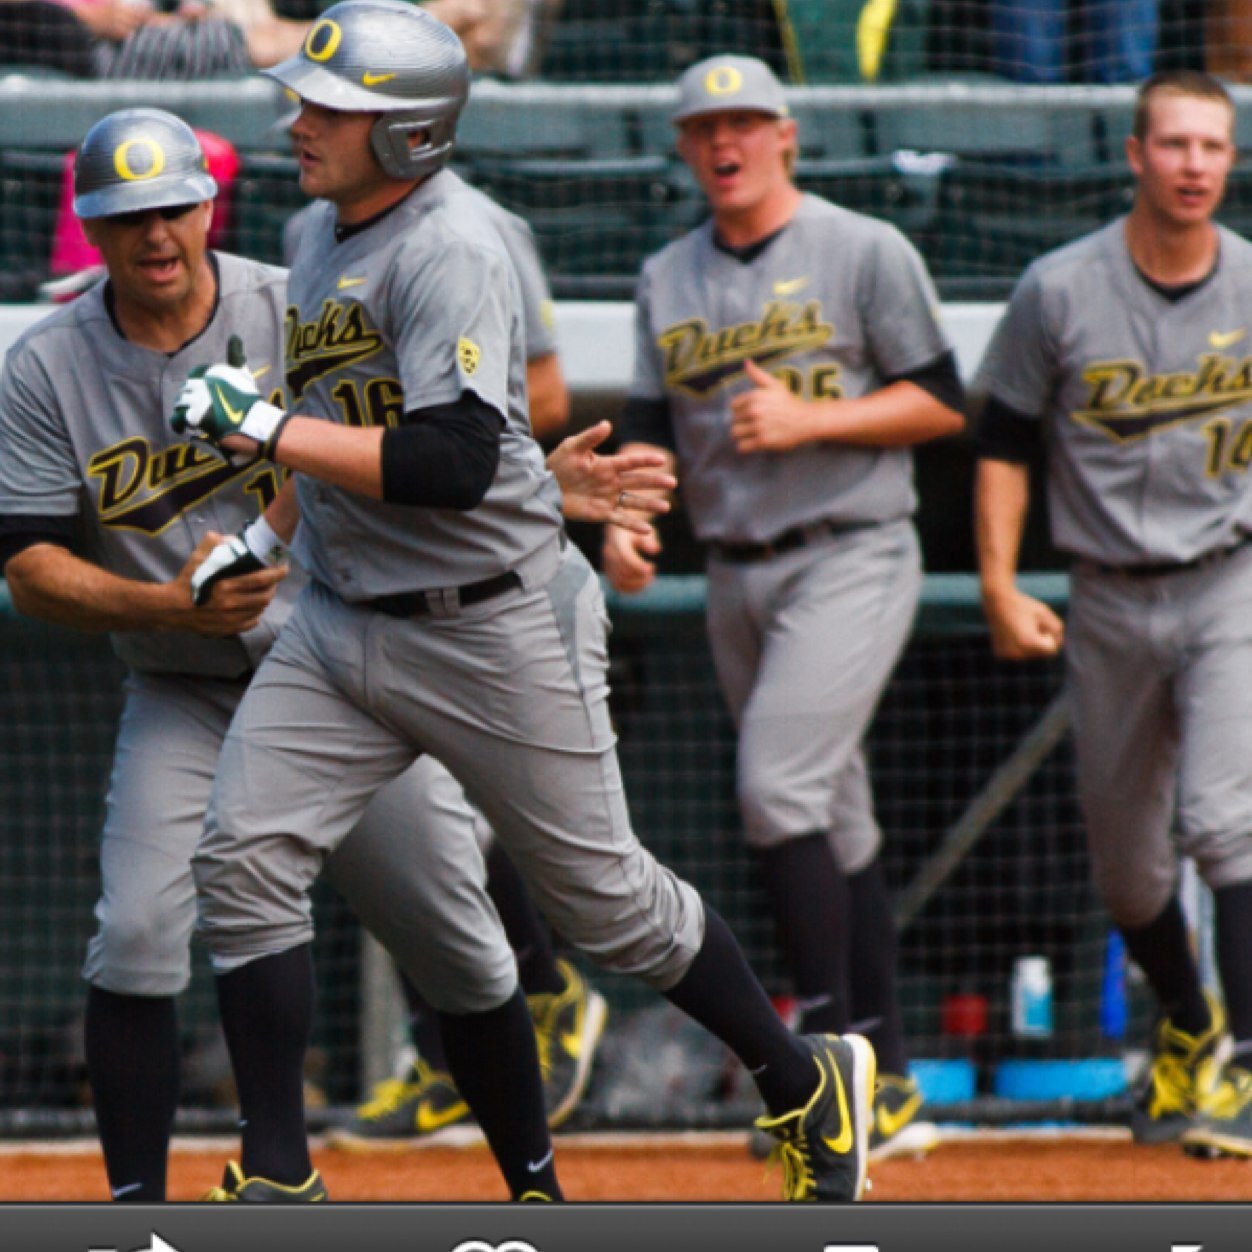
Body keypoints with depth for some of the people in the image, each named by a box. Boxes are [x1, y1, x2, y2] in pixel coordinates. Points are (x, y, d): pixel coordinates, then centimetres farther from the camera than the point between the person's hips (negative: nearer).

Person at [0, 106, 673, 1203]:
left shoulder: (300, 317, -6)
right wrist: (169, 605, -24)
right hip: (182, 701, 0)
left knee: (458, 941, 0)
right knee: (137, 936, -17)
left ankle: (536, 1186, 16)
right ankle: (136, 1210, -8)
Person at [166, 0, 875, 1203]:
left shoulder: (449, 249, -20)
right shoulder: (317, 236, 9)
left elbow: (454, 464, -29)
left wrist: (268, 428, -26)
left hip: (494, 629, -8)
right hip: (340, 620, 8)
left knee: (601, 895, 3)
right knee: (243, 858, -8)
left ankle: (807, 1085, 24)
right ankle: (277, 1180, -4)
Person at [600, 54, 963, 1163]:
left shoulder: (866, 253, -4)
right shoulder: (668, 280, 13)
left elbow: (943, 405, -5)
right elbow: (652, 430, 11)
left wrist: (809, 420, -16)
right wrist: (625, 521, -9)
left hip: (851, 560, -6)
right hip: (736, 577, 6)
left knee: (780, 785, -21)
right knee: (832, 822, 9)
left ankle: (833, 1047, -16)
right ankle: (889, 1091, 13)